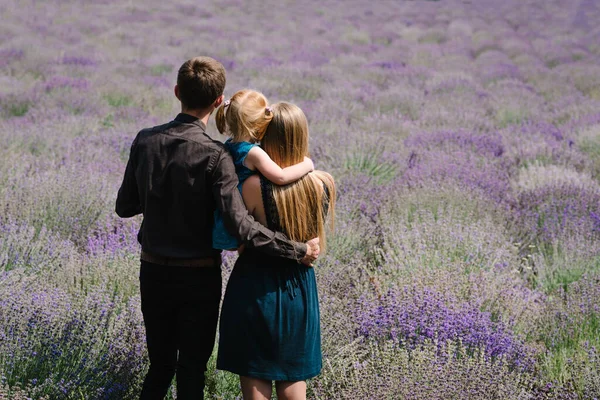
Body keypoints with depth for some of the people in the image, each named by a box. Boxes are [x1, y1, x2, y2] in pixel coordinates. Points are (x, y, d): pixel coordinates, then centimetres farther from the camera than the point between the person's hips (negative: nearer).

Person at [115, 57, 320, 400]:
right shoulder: (213, 156, -20)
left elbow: (125, 207, 3)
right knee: (191, 370, 8)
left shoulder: (146, 141, -6)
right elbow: (241, 225, -26)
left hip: (153, 271, 4)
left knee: (160, 365, 19)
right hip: (199, 277, -4)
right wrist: (298, 251, -20)